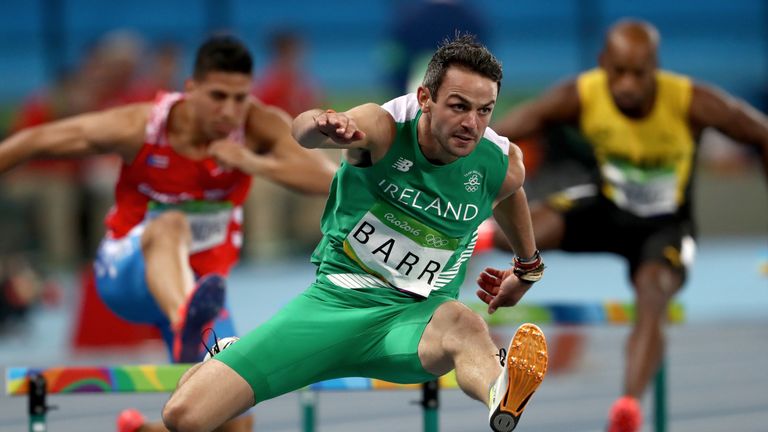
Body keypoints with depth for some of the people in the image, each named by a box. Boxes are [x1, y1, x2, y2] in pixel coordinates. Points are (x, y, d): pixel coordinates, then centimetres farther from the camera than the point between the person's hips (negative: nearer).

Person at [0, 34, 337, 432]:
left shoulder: (260, 127, -16)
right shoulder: (138, 128, -20)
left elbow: (329, 180, -28)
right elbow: (34, 141, -9)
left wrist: (253, 163, -39)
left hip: (198, 285, 3)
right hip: (127, 275, -3)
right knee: (170, 226, -39)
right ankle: (187, 326, -70)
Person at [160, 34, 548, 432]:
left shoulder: (501, 166, -5)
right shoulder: (383, 128, -15)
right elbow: (303, 130, -37)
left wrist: (528, 269, 38)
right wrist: (320, 125, -61)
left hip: (414, 315, 0)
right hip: (332, 299, 0)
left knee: (460, 324, -41)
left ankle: (501, 397, -76)